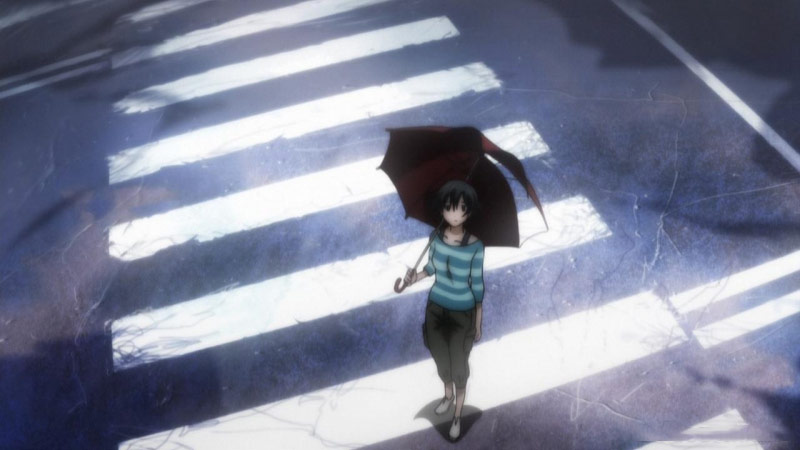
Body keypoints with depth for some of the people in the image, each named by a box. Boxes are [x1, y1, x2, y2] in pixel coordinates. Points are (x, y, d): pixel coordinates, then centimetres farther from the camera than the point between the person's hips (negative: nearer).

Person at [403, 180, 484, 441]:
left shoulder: (475, 246, -23)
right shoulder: (436, 237, -13)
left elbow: (477, 285, -13)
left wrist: (479, 323, -6)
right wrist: (416, 277, -15)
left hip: (463, 314, -4)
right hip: (435, 308, 4)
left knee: (459, 364, 14)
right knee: (441, 358, 24)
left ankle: (458, 414, 37)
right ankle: (448, 395, 53)